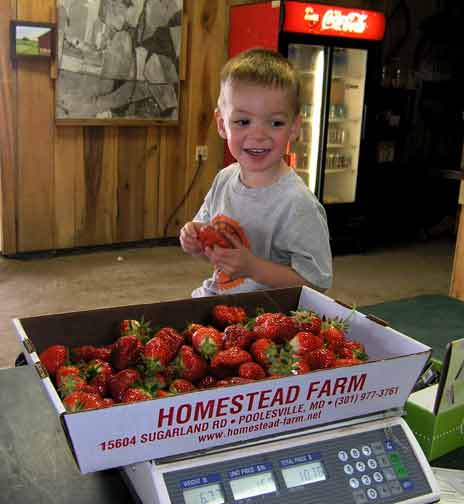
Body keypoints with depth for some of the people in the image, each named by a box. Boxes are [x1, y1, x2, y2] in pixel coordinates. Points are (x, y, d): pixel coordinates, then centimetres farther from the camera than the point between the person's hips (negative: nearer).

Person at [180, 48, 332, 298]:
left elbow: (315, 282, -19)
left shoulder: (297, 204, -20)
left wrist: (251, 266, -25)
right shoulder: (224, 178, 1)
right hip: (215, 301, 5)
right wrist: (196, 242, -6)